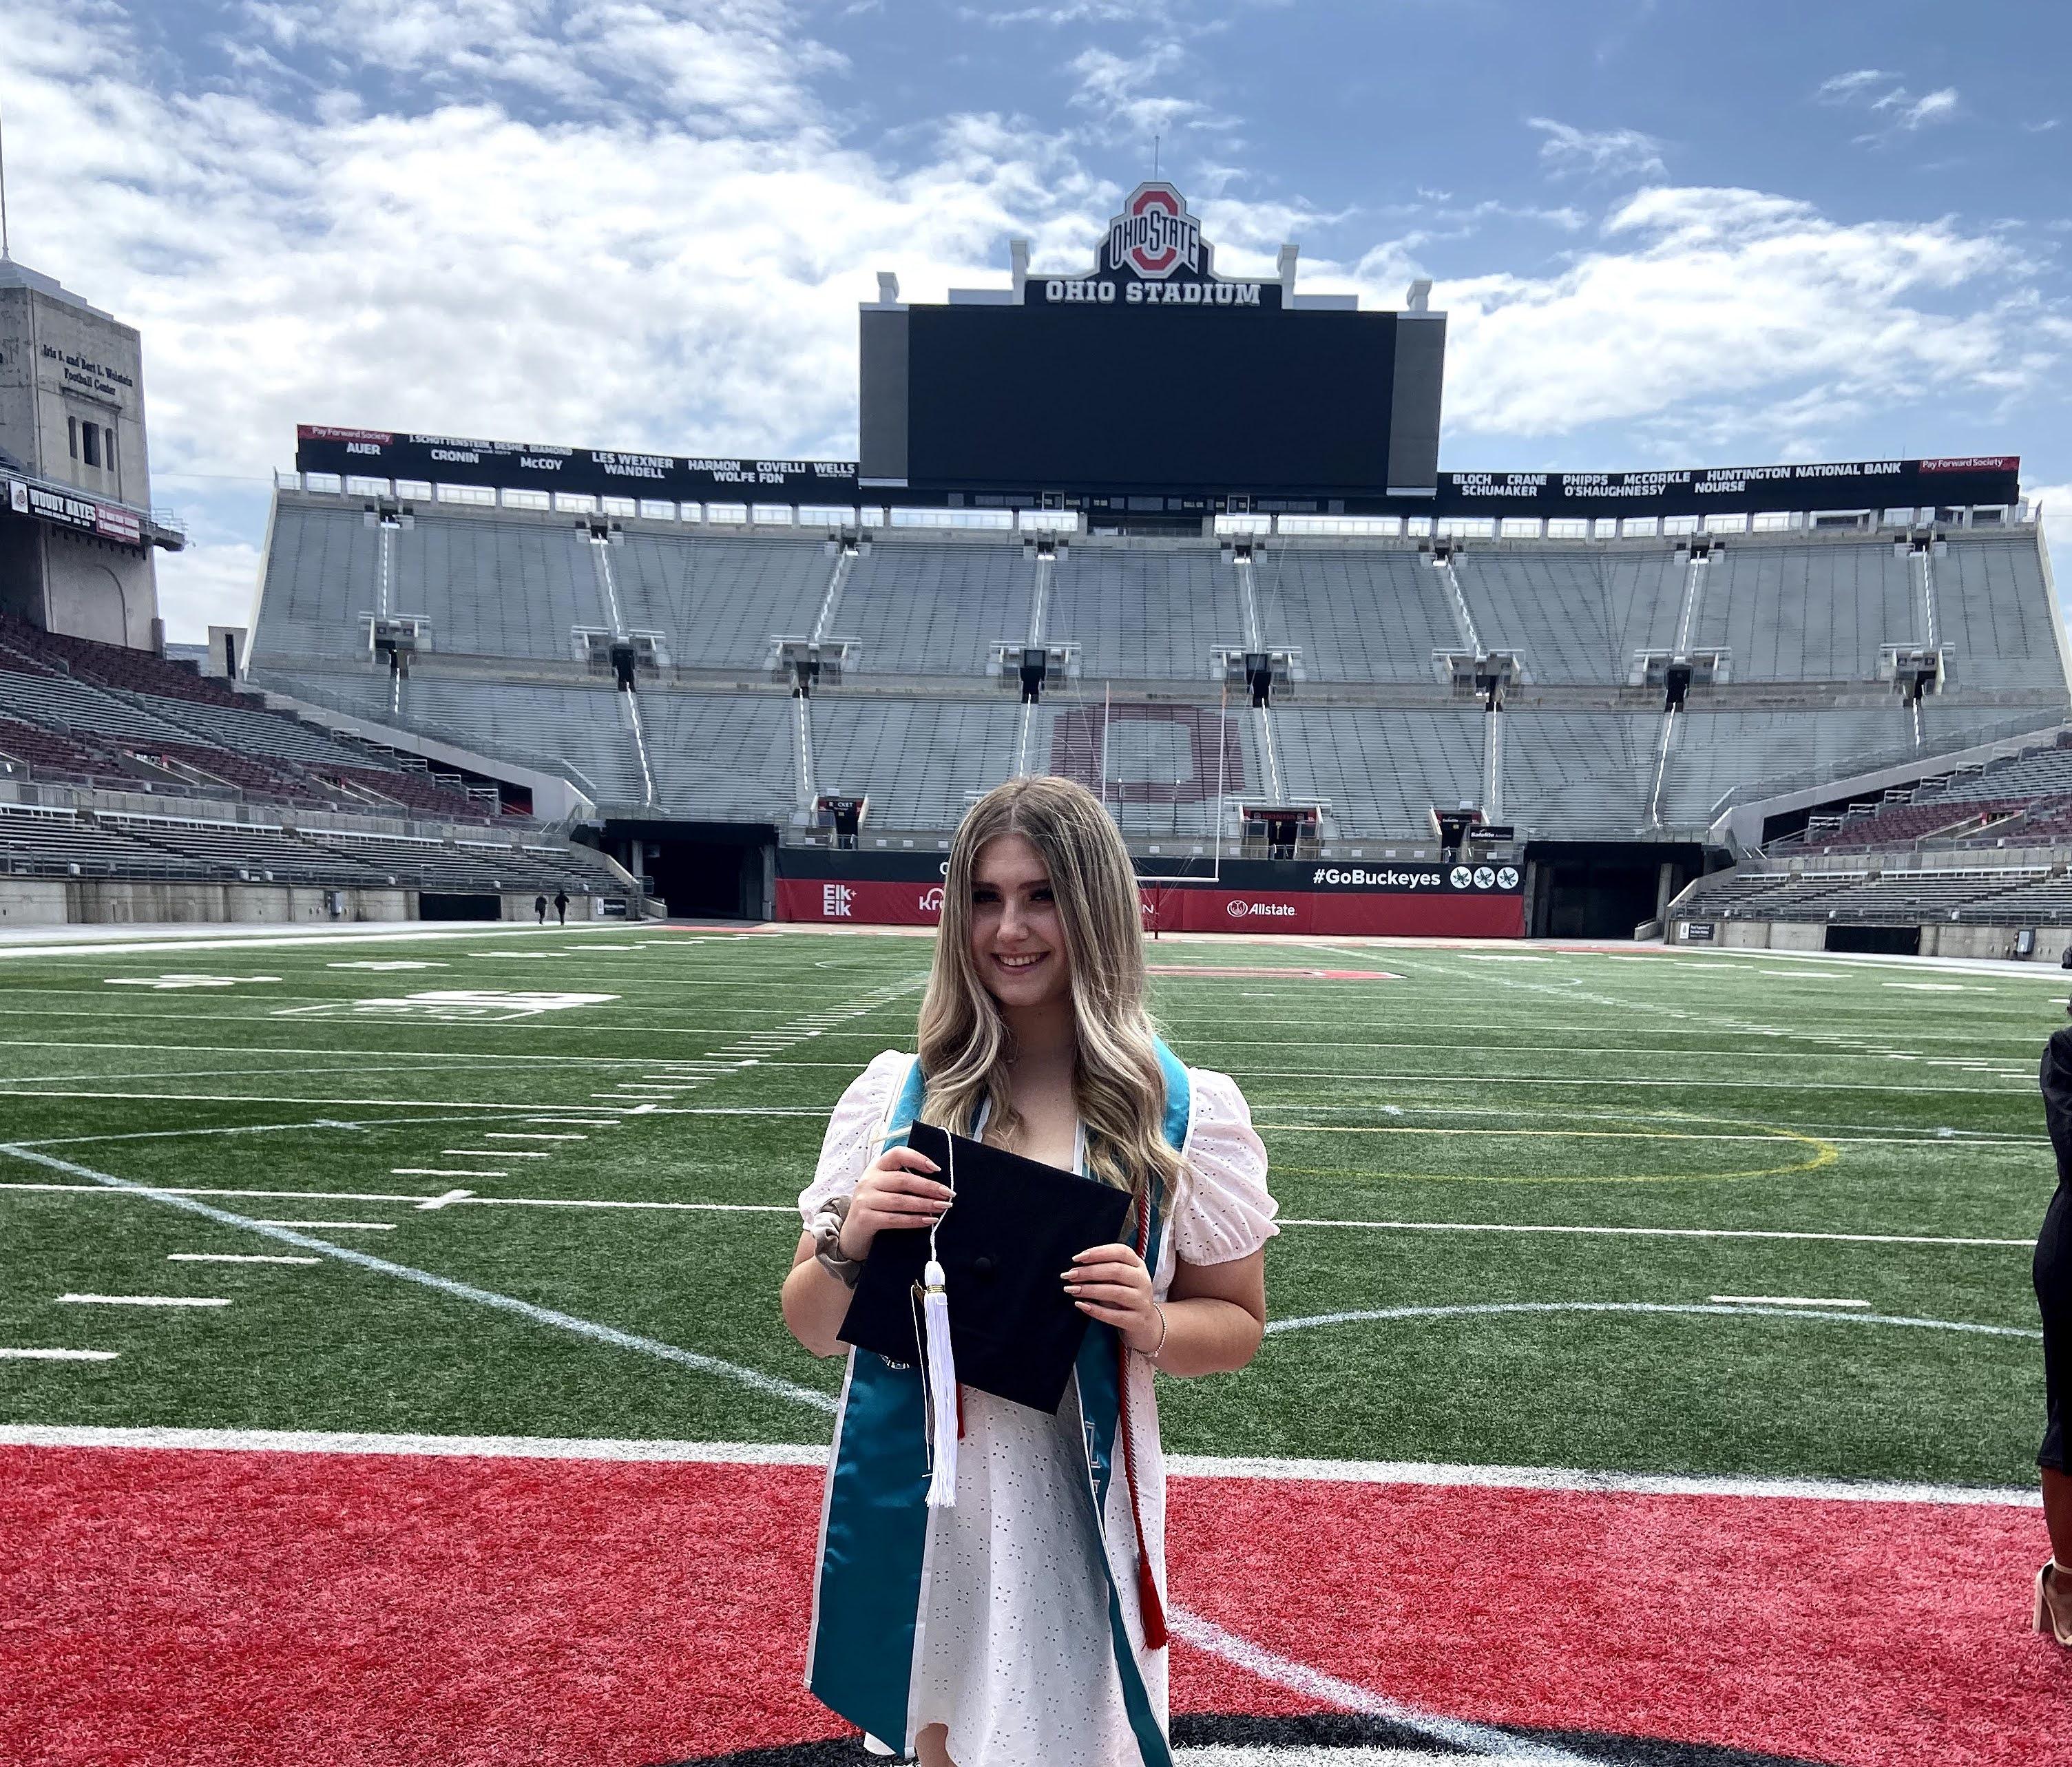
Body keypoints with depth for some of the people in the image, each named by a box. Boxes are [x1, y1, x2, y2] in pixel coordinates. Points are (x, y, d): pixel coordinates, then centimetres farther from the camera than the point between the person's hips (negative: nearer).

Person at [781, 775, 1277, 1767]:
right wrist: (849, 1244, -19)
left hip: (1077, 1504, -1)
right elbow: (813, 1331, 2)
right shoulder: (895, 1095, -5)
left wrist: (1155, 1326, -19)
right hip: (908, 1497, 2)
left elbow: (1238, 1324, 2)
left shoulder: (1189, 1111, -9)